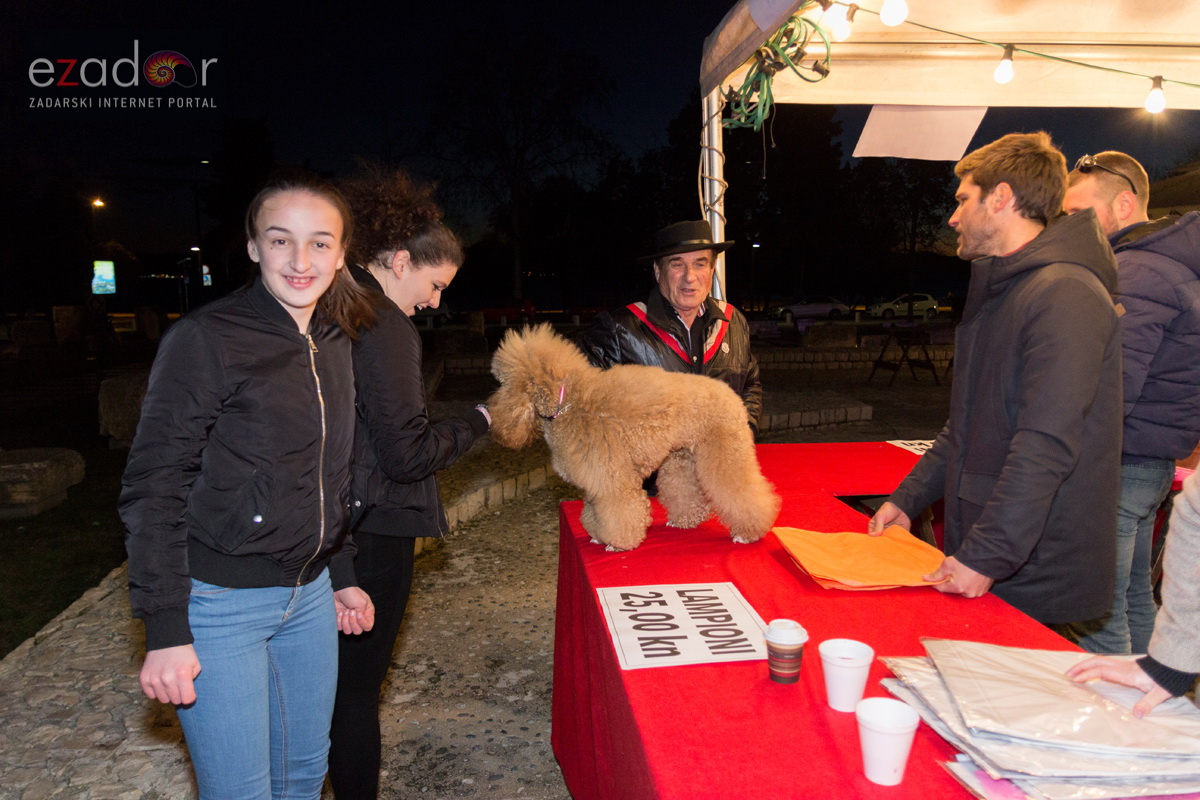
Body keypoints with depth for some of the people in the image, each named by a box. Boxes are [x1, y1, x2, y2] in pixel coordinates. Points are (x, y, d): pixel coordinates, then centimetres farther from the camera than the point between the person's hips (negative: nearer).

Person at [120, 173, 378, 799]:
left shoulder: (333, 344, 7)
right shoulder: (205, 339, -13)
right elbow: (153, 489, -13)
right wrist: (165, 631, -16)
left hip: (309, 595, 7)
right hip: (220, 601, -6)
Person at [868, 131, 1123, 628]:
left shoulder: (1065, 295, -18)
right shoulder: (1001, 293, 15)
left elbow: (1047, 447, -26)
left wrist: (988, 557, -25)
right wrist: (907, 499, 12)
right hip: (980, 550, 9)